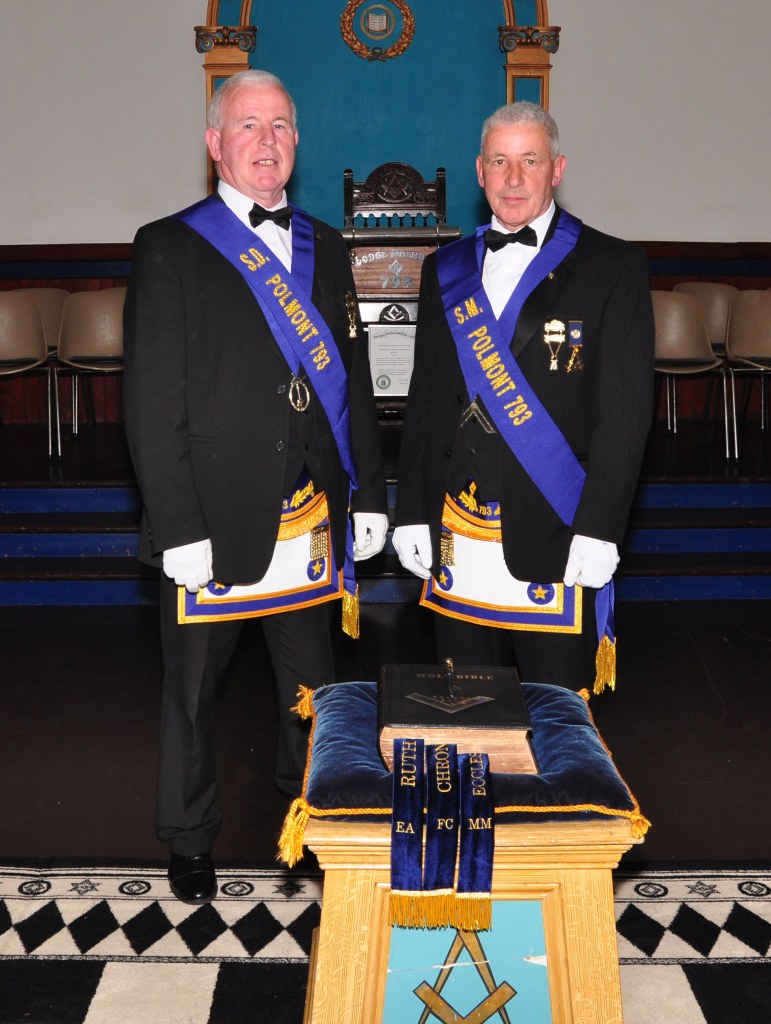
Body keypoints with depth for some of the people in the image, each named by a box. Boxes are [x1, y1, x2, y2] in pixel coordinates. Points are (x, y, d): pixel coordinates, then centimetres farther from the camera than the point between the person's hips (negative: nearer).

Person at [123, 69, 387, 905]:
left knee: (312, 682, 15)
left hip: (312, 518, 4)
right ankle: (190, 839, 31)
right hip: (212, 518, -4)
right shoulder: (169, 249, -3)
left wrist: (368, 496, 9)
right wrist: (179, 528, -14)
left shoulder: (324, 248, 12)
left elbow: (352, 382, 13)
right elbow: (151, 403, -8)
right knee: (193, 686, 11)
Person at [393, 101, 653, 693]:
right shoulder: (447, 270, 12)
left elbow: (626, 410, -6)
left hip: (555, 539, -3)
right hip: (457, 543, 4)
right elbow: (424, 400, 13)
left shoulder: (613, 267, -1)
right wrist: (413, 513, 7)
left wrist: (597, 530, -13)